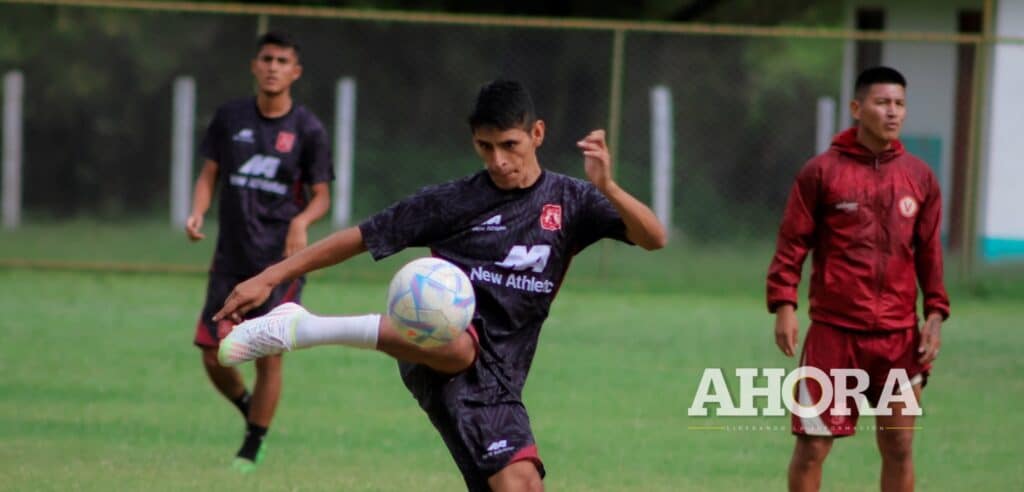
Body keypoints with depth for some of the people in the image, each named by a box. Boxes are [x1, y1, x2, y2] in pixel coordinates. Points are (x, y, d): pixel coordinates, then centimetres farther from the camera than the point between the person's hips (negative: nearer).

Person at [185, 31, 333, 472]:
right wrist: (197, 213, -8)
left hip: (280, 261, -3)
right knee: (212, 355, 0)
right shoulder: (230, 118, 5)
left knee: (269, 355, -5)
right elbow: (210, 174, 11)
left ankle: (253, 447, 12)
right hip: (231, 257, 3)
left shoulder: (307, 129, -3)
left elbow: (321, 196, 2)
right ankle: (249, 410, 30)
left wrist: (302, 221, -19)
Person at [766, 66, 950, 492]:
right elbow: (791, 243, -2)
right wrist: (784, 305, -11)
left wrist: (935, 314, 4)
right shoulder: (821, 172, -3)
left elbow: (929, 251, 12)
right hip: (833, 332, -3)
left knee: (899, 448, 6)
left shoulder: (919, 176, 7)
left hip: (899, 336, 3)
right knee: (812, 446, -1)